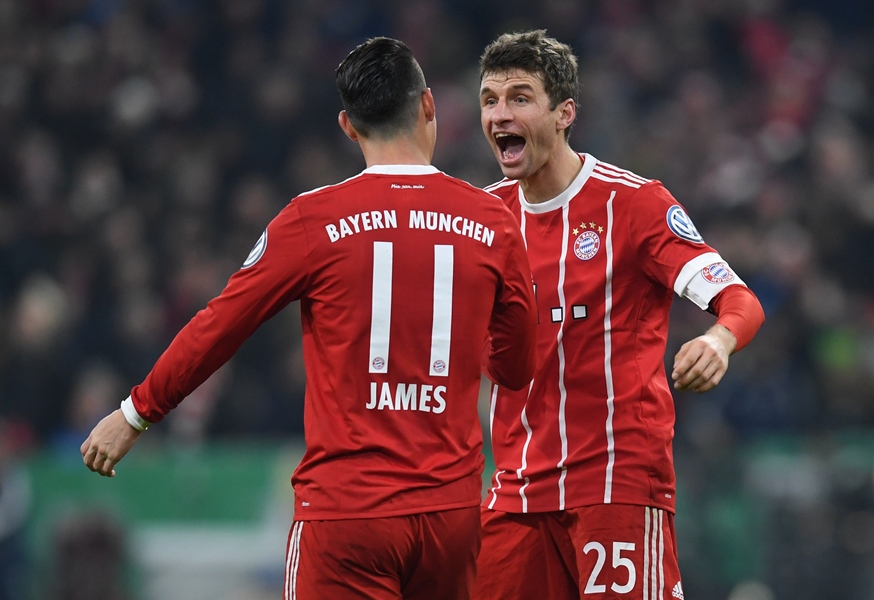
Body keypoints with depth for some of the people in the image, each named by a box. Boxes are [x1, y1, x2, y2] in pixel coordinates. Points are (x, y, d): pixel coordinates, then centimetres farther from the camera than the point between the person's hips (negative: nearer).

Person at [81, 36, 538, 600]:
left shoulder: (316, 219, -5)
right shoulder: (493, 221, 2)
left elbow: (218, 327, 2)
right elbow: (516, 368, 12)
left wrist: (136, 413, 16)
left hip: (347, 508, -3)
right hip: (454, 508, 3)